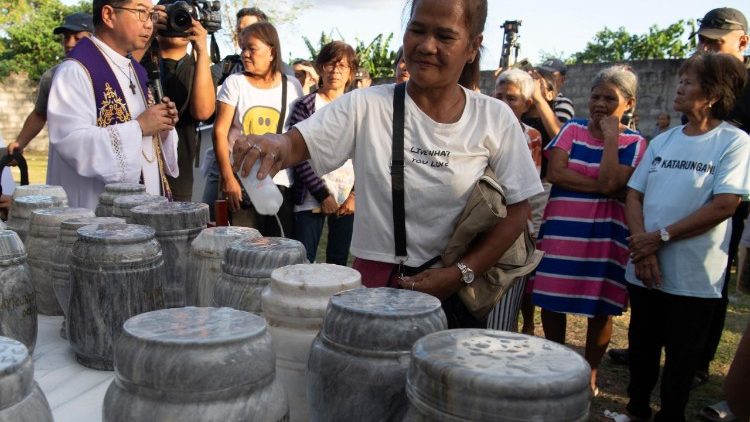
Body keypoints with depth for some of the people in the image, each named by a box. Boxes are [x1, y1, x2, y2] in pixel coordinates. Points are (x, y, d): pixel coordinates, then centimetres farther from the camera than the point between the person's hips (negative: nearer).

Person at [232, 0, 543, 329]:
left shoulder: (495, 119, -4)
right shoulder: (366, 106, -7)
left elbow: (517, 210, -1)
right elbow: (295, 144, -13)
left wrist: (460, 274, -9)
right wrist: (274, 145, -37)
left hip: (454, 291, 1)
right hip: (374, 284, -1)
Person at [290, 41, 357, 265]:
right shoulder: (305, 106, 0)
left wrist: (355, 195, -4)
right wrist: (324, 195, -9)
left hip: (348, 202, 3)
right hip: (311, 199, -3)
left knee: (338, 263, 10)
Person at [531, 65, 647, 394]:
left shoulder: (633, 142, 0)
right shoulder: (572, 129, 6)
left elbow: (611, 182, -17)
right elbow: (555, 172, -9)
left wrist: (611, 136, -12)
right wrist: (600, 187, -15)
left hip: (604, 235, -1)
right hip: (561, 229, 2)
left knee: (600, 308, 7)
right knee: (552, 301, 8)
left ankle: (590, 371, 27)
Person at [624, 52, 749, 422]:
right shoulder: (662, 141, 8)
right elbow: (634, 195, 4)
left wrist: (660, 236, -16)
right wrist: (643, 246, -11)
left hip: (694, 277, -4)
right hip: (644, 270, 5)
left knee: (682, 357, 8)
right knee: (642, 347, 16)